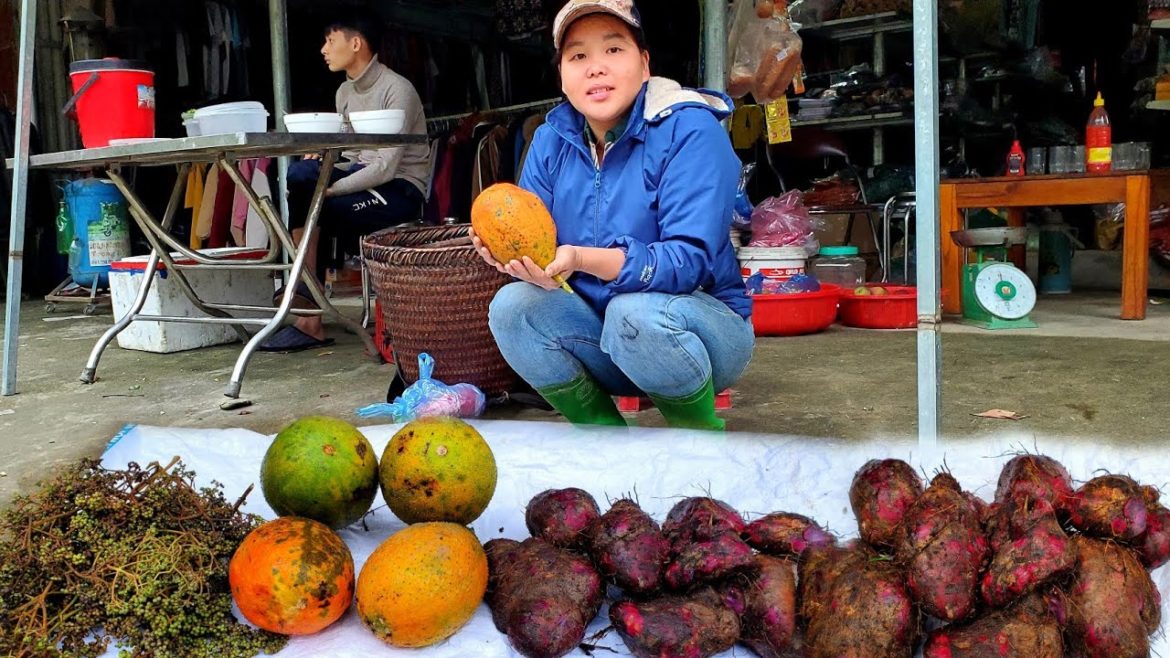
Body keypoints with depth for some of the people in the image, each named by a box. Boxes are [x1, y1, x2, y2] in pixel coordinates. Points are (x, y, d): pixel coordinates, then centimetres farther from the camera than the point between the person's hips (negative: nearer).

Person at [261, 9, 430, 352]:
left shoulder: (397, 90, -13)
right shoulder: (344, 92, 13)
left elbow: (387, 167, -21)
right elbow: (352, 153, 15)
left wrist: (330, 189, -24)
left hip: (400, 190, -7)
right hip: (365, 177, 7)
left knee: (310, 207, -26)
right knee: (301, 174, -21)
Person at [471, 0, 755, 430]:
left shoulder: (690, 131, -16)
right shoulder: (552, 140, 2)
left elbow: (689, 261, -26)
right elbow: (533, 240, -2)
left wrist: (582, 259, -40)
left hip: (706, 324, -5)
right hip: (609, 346, 5)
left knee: (634, 312, -35)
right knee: (511, 306, -18)